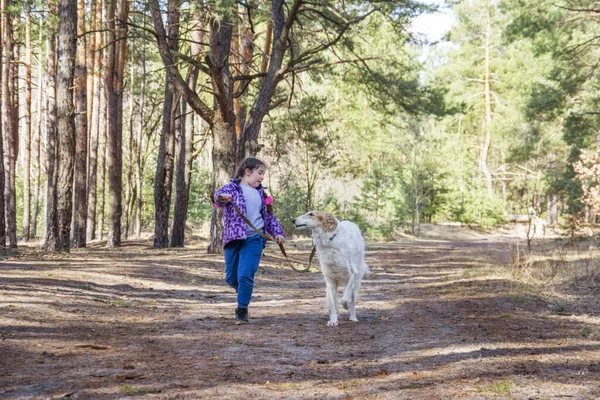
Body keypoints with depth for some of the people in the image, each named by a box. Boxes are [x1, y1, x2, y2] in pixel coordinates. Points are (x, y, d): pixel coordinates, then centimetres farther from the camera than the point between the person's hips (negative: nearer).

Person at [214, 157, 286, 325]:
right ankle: (244, 294, 41)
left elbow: (269, 216, 22)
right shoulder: (232, 188, 2)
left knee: (245, 275, -13)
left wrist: (277, 232, 10)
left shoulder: (261, 193, 15)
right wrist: (222, 198, -43)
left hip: (254, 239, 1)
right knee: (231, 277, 10)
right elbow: (218, 196, -19)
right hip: (233, 239, -1)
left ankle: (242, 310, -2)